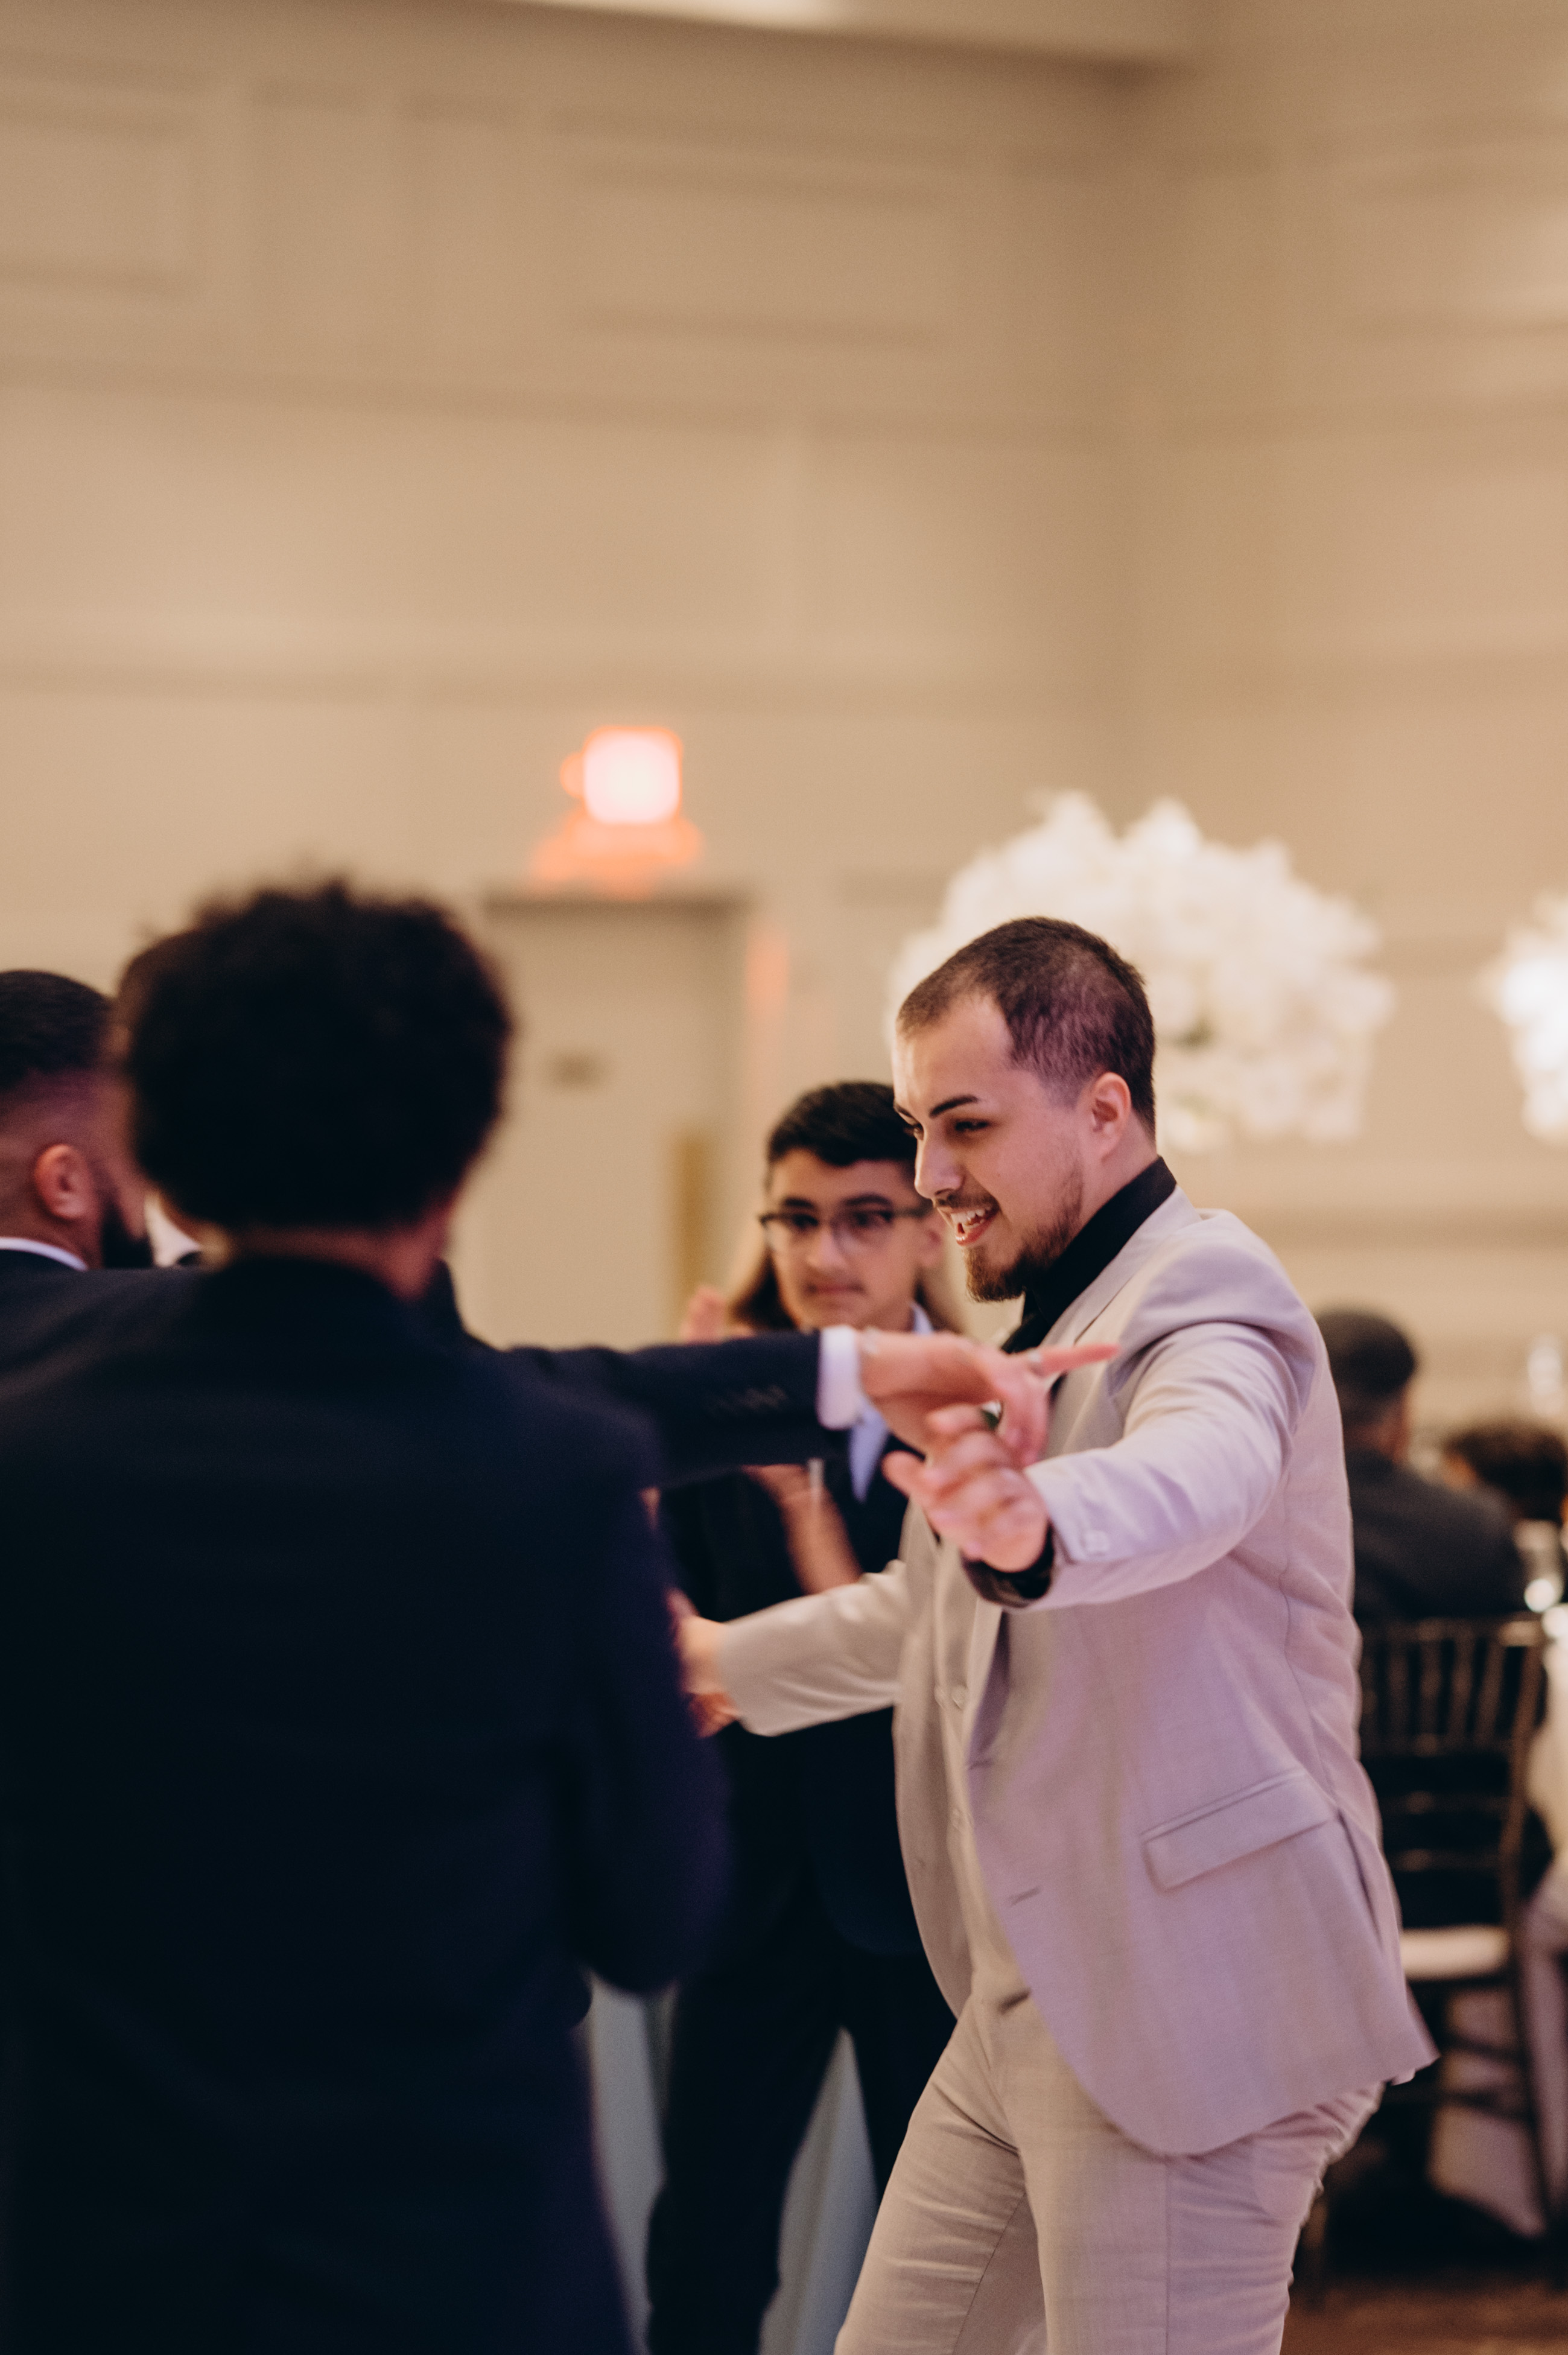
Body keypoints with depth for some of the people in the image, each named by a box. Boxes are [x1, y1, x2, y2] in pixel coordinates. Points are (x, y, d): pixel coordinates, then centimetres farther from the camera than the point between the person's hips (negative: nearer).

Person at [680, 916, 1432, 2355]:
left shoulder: (1205, 1291, -13)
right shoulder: (1050, 1327, 20)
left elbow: (1195, 1476, -39)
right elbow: (936, 1614, 36)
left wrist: (1035, 1522, -59)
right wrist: (727, 1663, 41)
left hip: (1185, 2019, -10)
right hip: (1022, 2018, 10)